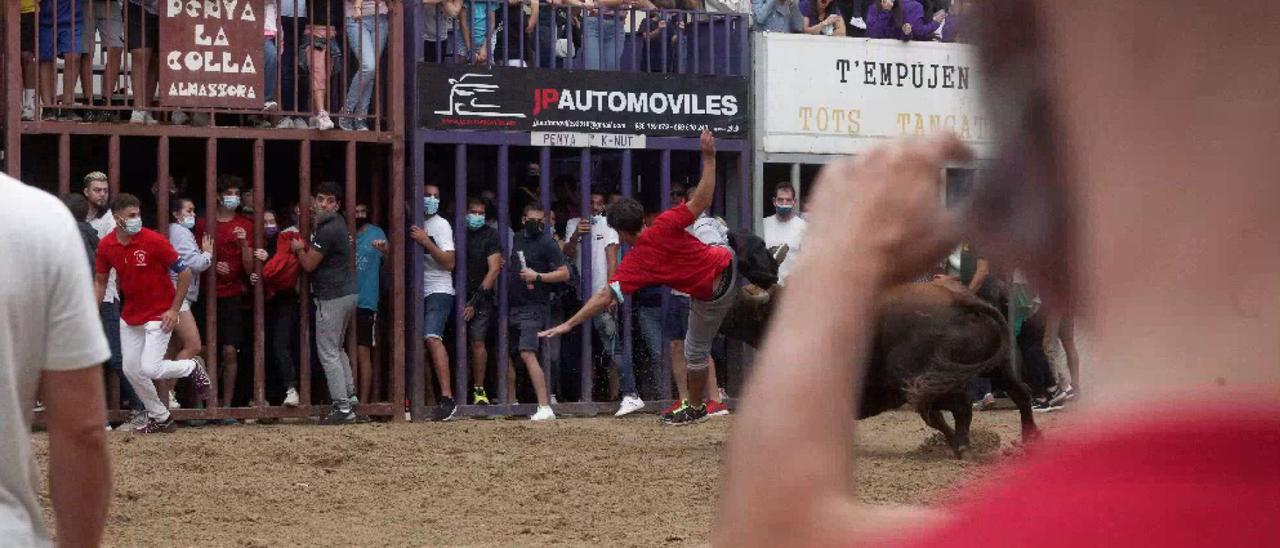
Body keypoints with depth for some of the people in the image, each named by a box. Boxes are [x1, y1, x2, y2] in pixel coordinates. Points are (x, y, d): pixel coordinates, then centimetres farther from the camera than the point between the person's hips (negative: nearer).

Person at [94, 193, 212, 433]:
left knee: (150, 369, -15)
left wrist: (175, 310, -13)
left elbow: (185, 273, -12)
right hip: (130, 317, 6)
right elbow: (100, 281, 10)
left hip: (159, 315, -6)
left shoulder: (154, 241, -18)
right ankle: (161, 419, 21)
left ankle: (193, 367, 14)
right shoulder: (106, 246, -4)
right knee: (131, 370, 5)